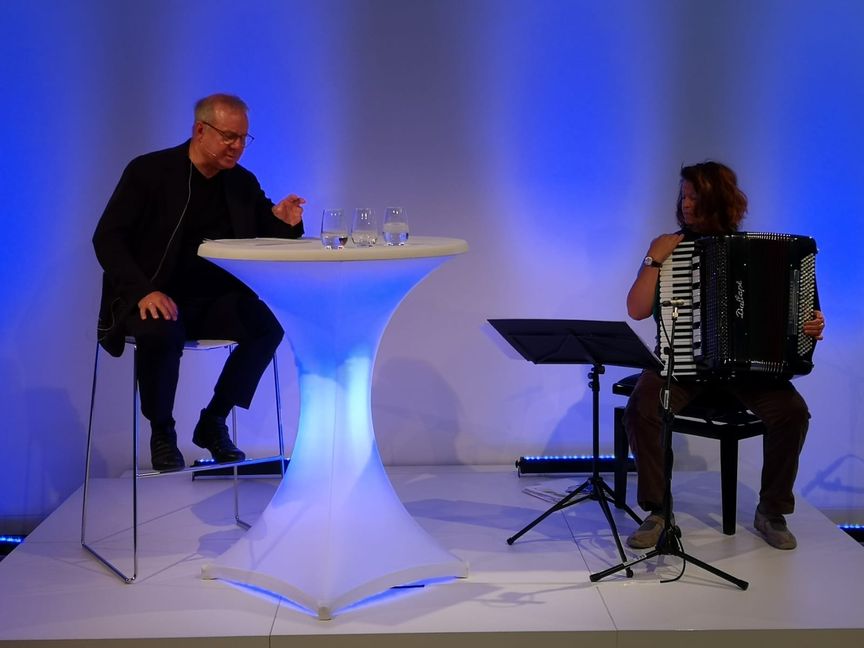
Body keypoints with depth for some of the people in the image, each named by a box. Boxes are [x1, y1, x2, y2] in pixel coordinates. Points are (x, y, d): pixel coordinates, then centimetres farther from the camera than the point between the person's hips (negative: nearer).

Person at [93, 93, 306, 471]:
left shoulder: (244, 183, 8)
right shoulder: (149, 171, -5)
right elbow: (107, 238, -10)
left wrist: (285, 223, -14)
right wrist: (144, 291, -25)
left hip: (213, 299, 4)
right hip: (153, 298, -4)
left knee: (269, 324, -23)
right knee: (162, 333, -37)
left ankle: (213, 424, -5)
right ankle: (161, 433, -10)